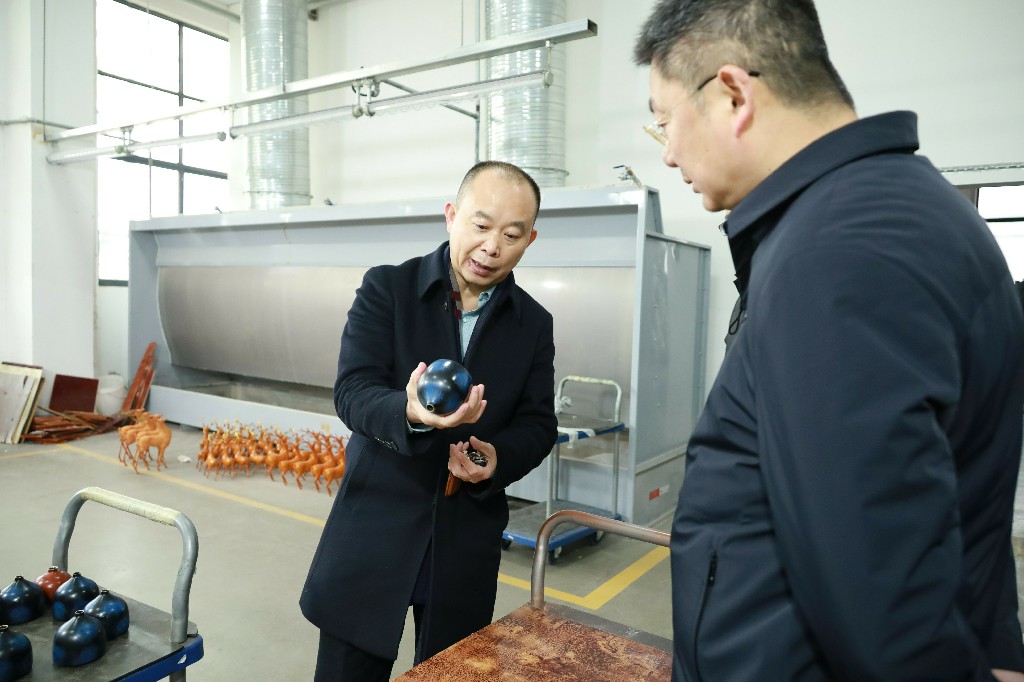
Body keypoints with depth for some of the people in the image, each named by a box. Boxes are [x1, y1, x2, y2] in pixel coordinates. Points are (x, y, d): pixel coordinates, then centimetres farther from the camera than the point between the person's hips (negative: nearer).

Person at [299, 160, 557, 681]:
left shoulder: (533, 324, 3)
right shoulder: (386, 288, -6)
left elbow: (538, 424, 3)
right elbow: (351, 392, -15)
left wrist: (499, 459, -18)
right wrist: (410, 413, -36)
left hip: (467, 541, 2)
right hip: (376, 525, -2)